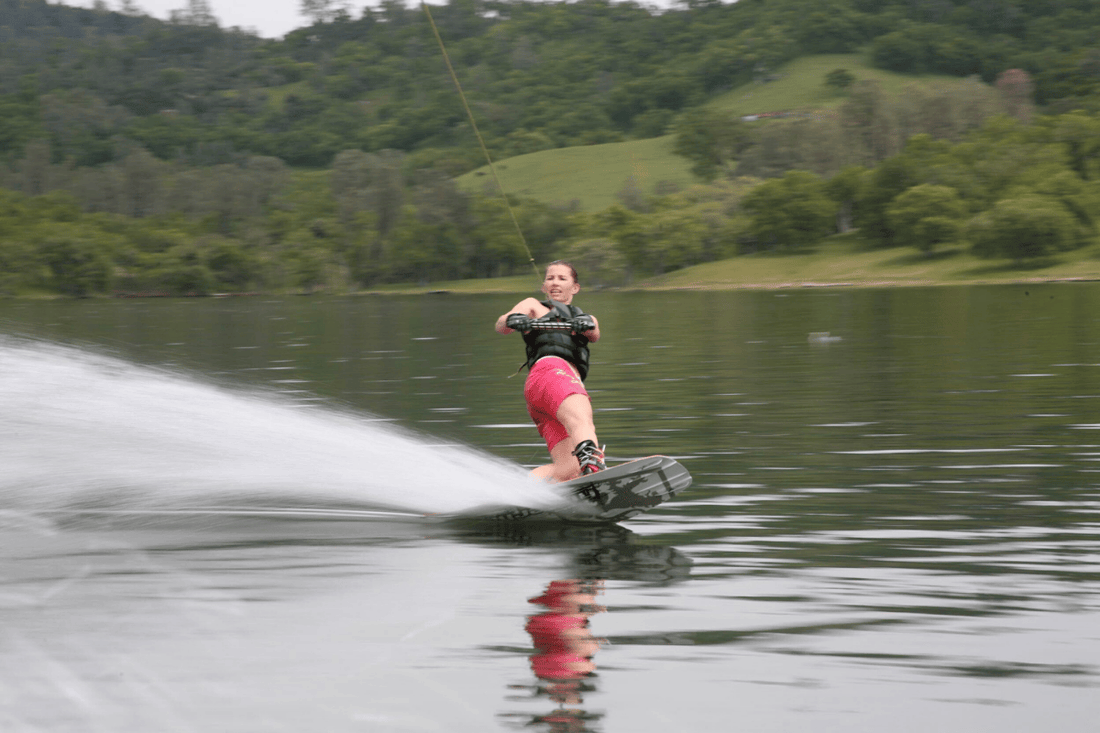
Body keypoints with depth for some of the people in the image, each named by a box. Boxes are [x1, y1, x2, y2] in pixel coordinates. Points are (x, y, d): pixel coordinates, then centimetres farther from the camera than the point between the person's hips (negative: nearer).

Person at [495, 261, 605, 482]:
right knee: (580, 418, -38)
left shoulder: (584, 317, 39)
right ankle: (593, 465, -65)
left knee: (570, 469, -21)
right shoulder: (534, 306, 30)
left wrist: (587, 325, -13)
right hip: (548, 369, -4)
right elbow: (501, 326, 9)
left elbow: (595, 335, 13)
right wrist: (512, 321, -18)